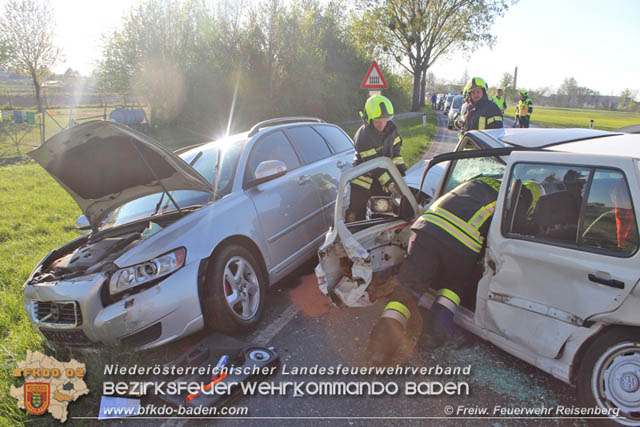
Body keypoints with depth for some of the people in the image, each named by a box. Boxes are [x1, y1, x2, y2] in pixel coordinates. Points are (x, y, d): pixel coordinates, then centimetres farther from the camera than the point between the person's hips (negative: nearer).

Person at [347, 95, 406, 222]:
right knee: (356, 216, -3)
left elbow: (395, 150, 7)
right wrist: (389, 183, -38)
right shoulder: (363, 137, -24)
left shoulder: (391, 128, -4)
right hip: (363, 179, -5)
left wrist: (401, 168, -7)